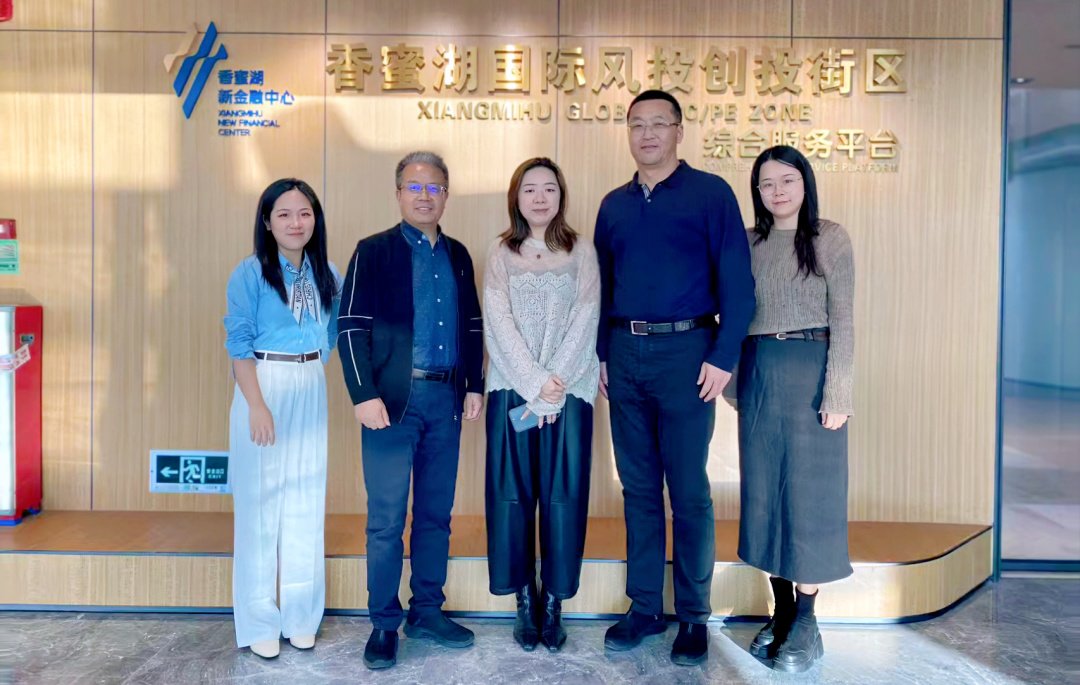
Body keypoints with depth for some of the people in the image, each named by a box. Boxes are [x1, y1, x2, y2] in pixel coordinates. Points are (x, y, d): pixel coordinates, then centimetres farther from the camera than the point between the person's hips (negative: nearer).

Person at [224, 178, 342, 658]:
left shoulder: (327, 274, 7)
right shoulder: (251, 273, -7)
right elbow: (238, 343, -10)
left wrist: (308, 374, 4)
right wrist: (257, 404, -17)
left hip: (311, 391, 5)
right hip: (263, 387, -4)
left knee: (306, 502, 10)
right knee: (260, 502, 2)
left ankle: (301, 615, 24)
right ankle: (259, 621, 16)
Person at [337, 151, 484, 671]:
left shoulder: (457, 256, 14)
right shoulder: (374, 252, 0)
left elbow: (472, 326, 16)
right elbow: (351, 328, -6)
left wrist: (474, 386, 8)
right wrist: (364, 395, -14)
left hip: (447, 399, 5)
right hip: (393, 399, -4)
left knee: (436, 514, 12)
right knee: (386, 519, 1)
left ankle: (428, 612, 26)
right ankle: (384, 624, 15)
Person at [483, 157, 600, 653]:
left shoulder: (582, 253, 8)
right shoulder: (500, 255, 9)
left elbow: (584, 323, -2)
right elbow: (499, 325, -2)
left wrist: (555, 385, -12)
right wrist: (535, 384, -12)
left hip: (568, 391, 0)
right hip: (512, 389, 1)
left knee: (563, 496, 1)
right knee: (513, 493, 2)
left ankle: (554, 602, 14)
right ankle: (525, 601, 16)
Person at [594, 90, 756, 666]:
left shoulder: (711, 193, -1)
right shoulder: (614, 204, 14)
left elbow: (736, 279, -6)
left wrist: (723, 356, -13)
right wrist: (602, 353, 10)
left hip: (684, 351, -4)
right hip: (624, 353, 5)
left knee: (688, 492, 2)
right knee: (638, 489, 11)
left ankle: (694, 616, 17)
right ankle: (644, 607, 23)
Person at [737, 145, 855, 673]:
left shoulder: (829, 238, -1)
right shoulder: (749, 243, 11)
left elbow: (843, 319, -5)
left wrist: (837, 391, -12)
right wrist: (736, 381, 7)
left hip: (809, 373, -4)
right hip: (757, 374, 5)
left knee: (808, 492, 0)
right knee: (764, 491, 8)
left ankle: (805, 623, 10)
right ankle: (781, 611, 21)